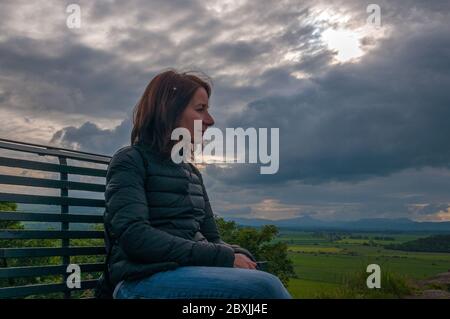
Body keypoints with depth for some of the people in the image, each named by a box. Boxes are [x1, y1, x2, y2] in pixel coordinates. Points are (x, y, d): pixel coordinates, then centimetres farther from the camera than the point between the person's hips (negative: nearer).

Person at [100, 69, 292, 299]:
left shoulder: (191, 172, 22)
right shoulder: (130, 161, 0)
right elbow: (135, 237, -15)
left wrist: (239, 255, -7)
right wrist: (224, 258, -17)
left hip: (194, 274, 7)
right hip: (145, 280, -6)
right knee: (264, 287, -29)